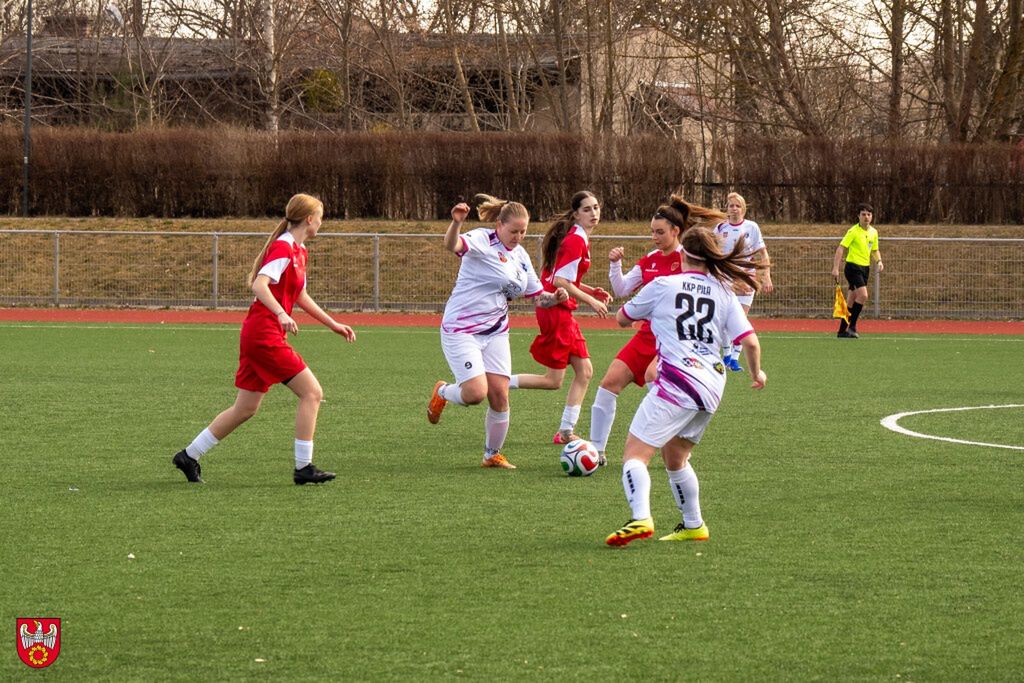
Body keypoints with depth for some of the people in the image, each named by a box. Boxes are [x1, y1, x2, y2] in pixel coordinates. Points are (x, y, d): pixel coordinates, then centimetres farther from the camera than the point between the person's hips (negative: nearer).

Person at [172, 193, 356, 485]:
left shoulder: (298, 251, 17)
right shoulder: (283, 248, -13)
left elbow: (301, 297, 27)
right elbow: (259, 284, -26)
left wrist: (333, 324, 26)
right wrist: (281, 314, -40)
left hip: (257, 337, 10)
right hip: (265, 334, -10)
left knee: (246, 409, 12)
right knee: (312, 392, -9)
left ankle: (189, 456, 19)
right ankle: (303, 467, -8)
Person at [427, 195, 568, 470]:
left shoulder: (520, 256, 10)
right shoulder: (483, 240, -13)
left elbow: (538, 297, 16)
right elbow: (452, 245, -35)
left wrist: (554, 298, -7)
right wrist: (456, 223, -57)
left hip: (496, 332, 7)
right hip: (461, 330, -7)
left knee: (500, 396, -1)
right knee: (476, 392, -18)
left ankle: (493, 455, 18)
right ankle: (442, 392, 18)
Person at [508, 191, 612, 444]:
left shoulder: (579, 238, 14)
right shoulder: (576, 241, -17)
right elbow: (561, 282, -21)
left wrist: (591, 291, 11)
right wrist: (591, 301, -13)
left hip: (562, 312, 10)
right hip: (556, 311, -10)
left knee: (584, 371, 11)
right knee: (553, 381, -4)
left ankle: (566, 432, 15)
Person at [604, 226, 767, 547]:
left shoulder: (663, 285, 2)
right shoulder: (724, 293, 11)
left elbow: (622, 318, 15)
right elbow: (750, 341, 5)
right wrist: (756, 373, 24)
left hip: (677, 381, -6)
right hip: (712, 386, 6)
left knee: (635, 454, -10)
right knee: (675, 458, 26)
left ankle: (640, 518, -34)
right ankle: (693, 525, 33)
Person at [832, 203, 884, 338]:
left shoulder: (873, 232, 9)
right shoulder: (853, 231, -12)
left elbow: (875, 250, 22)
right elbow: (841, 249, -14)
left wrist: (879, 261, 1)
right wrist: (835, 268, -22)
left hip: (865, 268, 7)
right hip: (853, 267, -7)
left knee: (852, 301, 9)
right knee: (863, 295, -20)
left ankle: (842, 331, 14)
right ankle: (852, 326, -10)